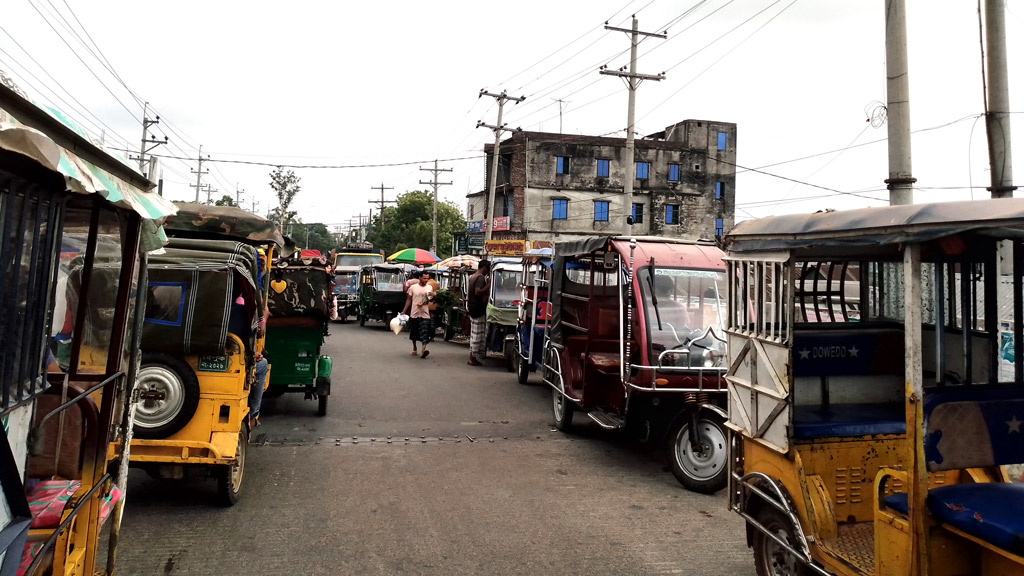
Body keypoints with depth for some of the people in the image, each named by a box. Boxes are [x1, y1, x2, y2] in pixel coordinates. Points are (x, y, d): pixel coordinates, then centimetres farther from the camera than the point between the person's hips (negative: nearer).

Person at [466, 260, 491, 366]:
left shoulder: (472, 276, 15)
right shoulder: (481, 277, -15)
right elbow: (477, 292, -27)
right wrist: (489, 285, -21)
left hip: (472, 308, 10)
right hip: (478, 308, -10)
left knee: (474, 333, 15)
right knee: (478, 334, -5)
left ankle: (472, 356, 20)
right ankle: (473, 358, -2)